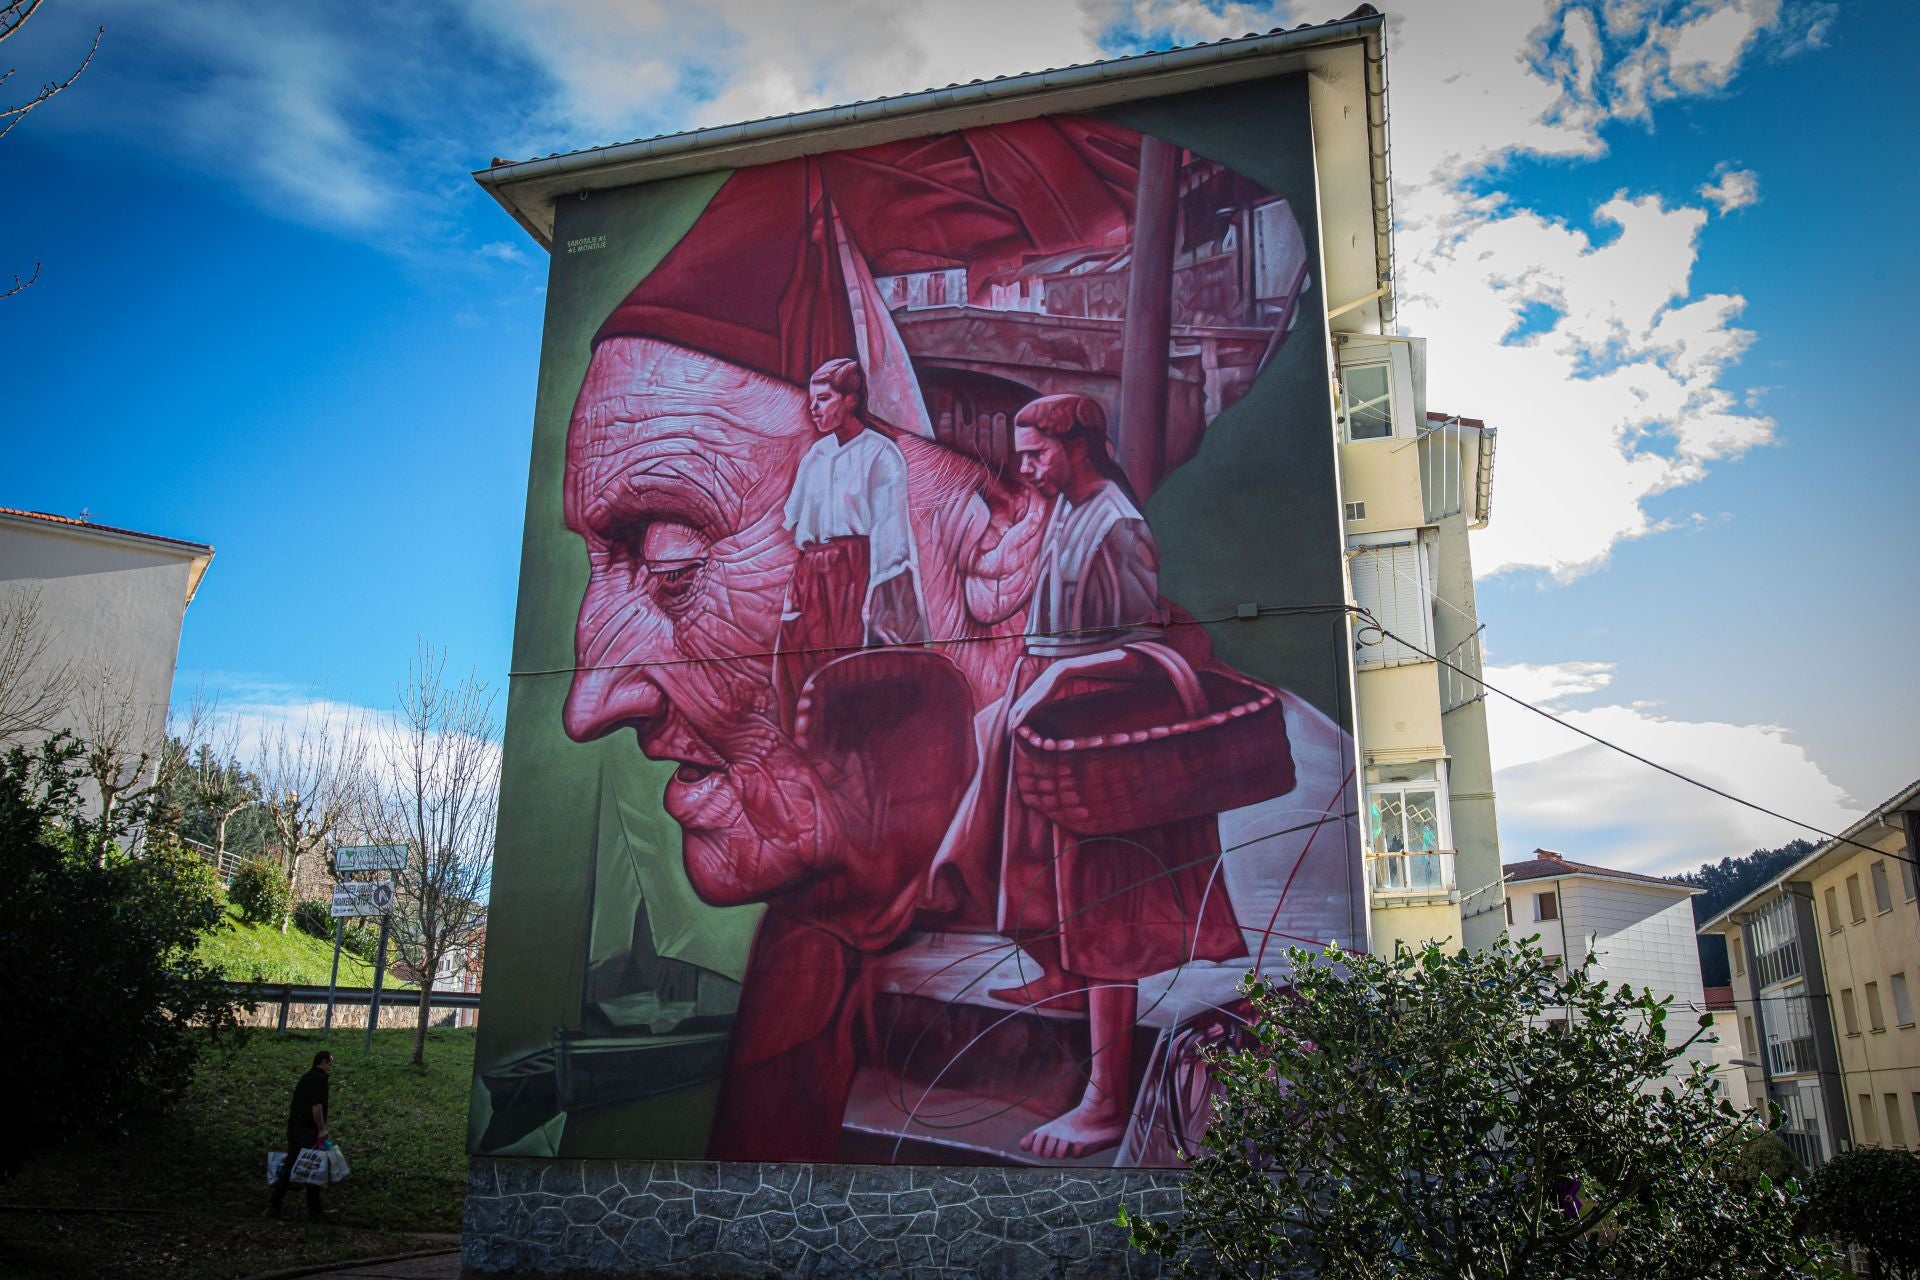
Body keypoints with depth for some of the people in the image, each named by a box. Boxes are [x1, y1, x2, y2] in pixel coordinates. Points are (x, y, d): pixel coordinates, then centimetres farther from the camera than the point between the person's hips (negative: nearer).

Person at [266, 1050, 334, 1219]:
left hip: (293, 1127, 9)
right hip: (308, 1131, -9)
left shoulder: (306, 1077, 17)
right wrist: (322, 1129, -16)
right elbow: (316, 1106, -21)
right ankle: (314, 1209, 8)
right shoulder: (319, 1078, -12)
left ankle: (274, 1206, 5)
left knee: (289, 1166, 10)